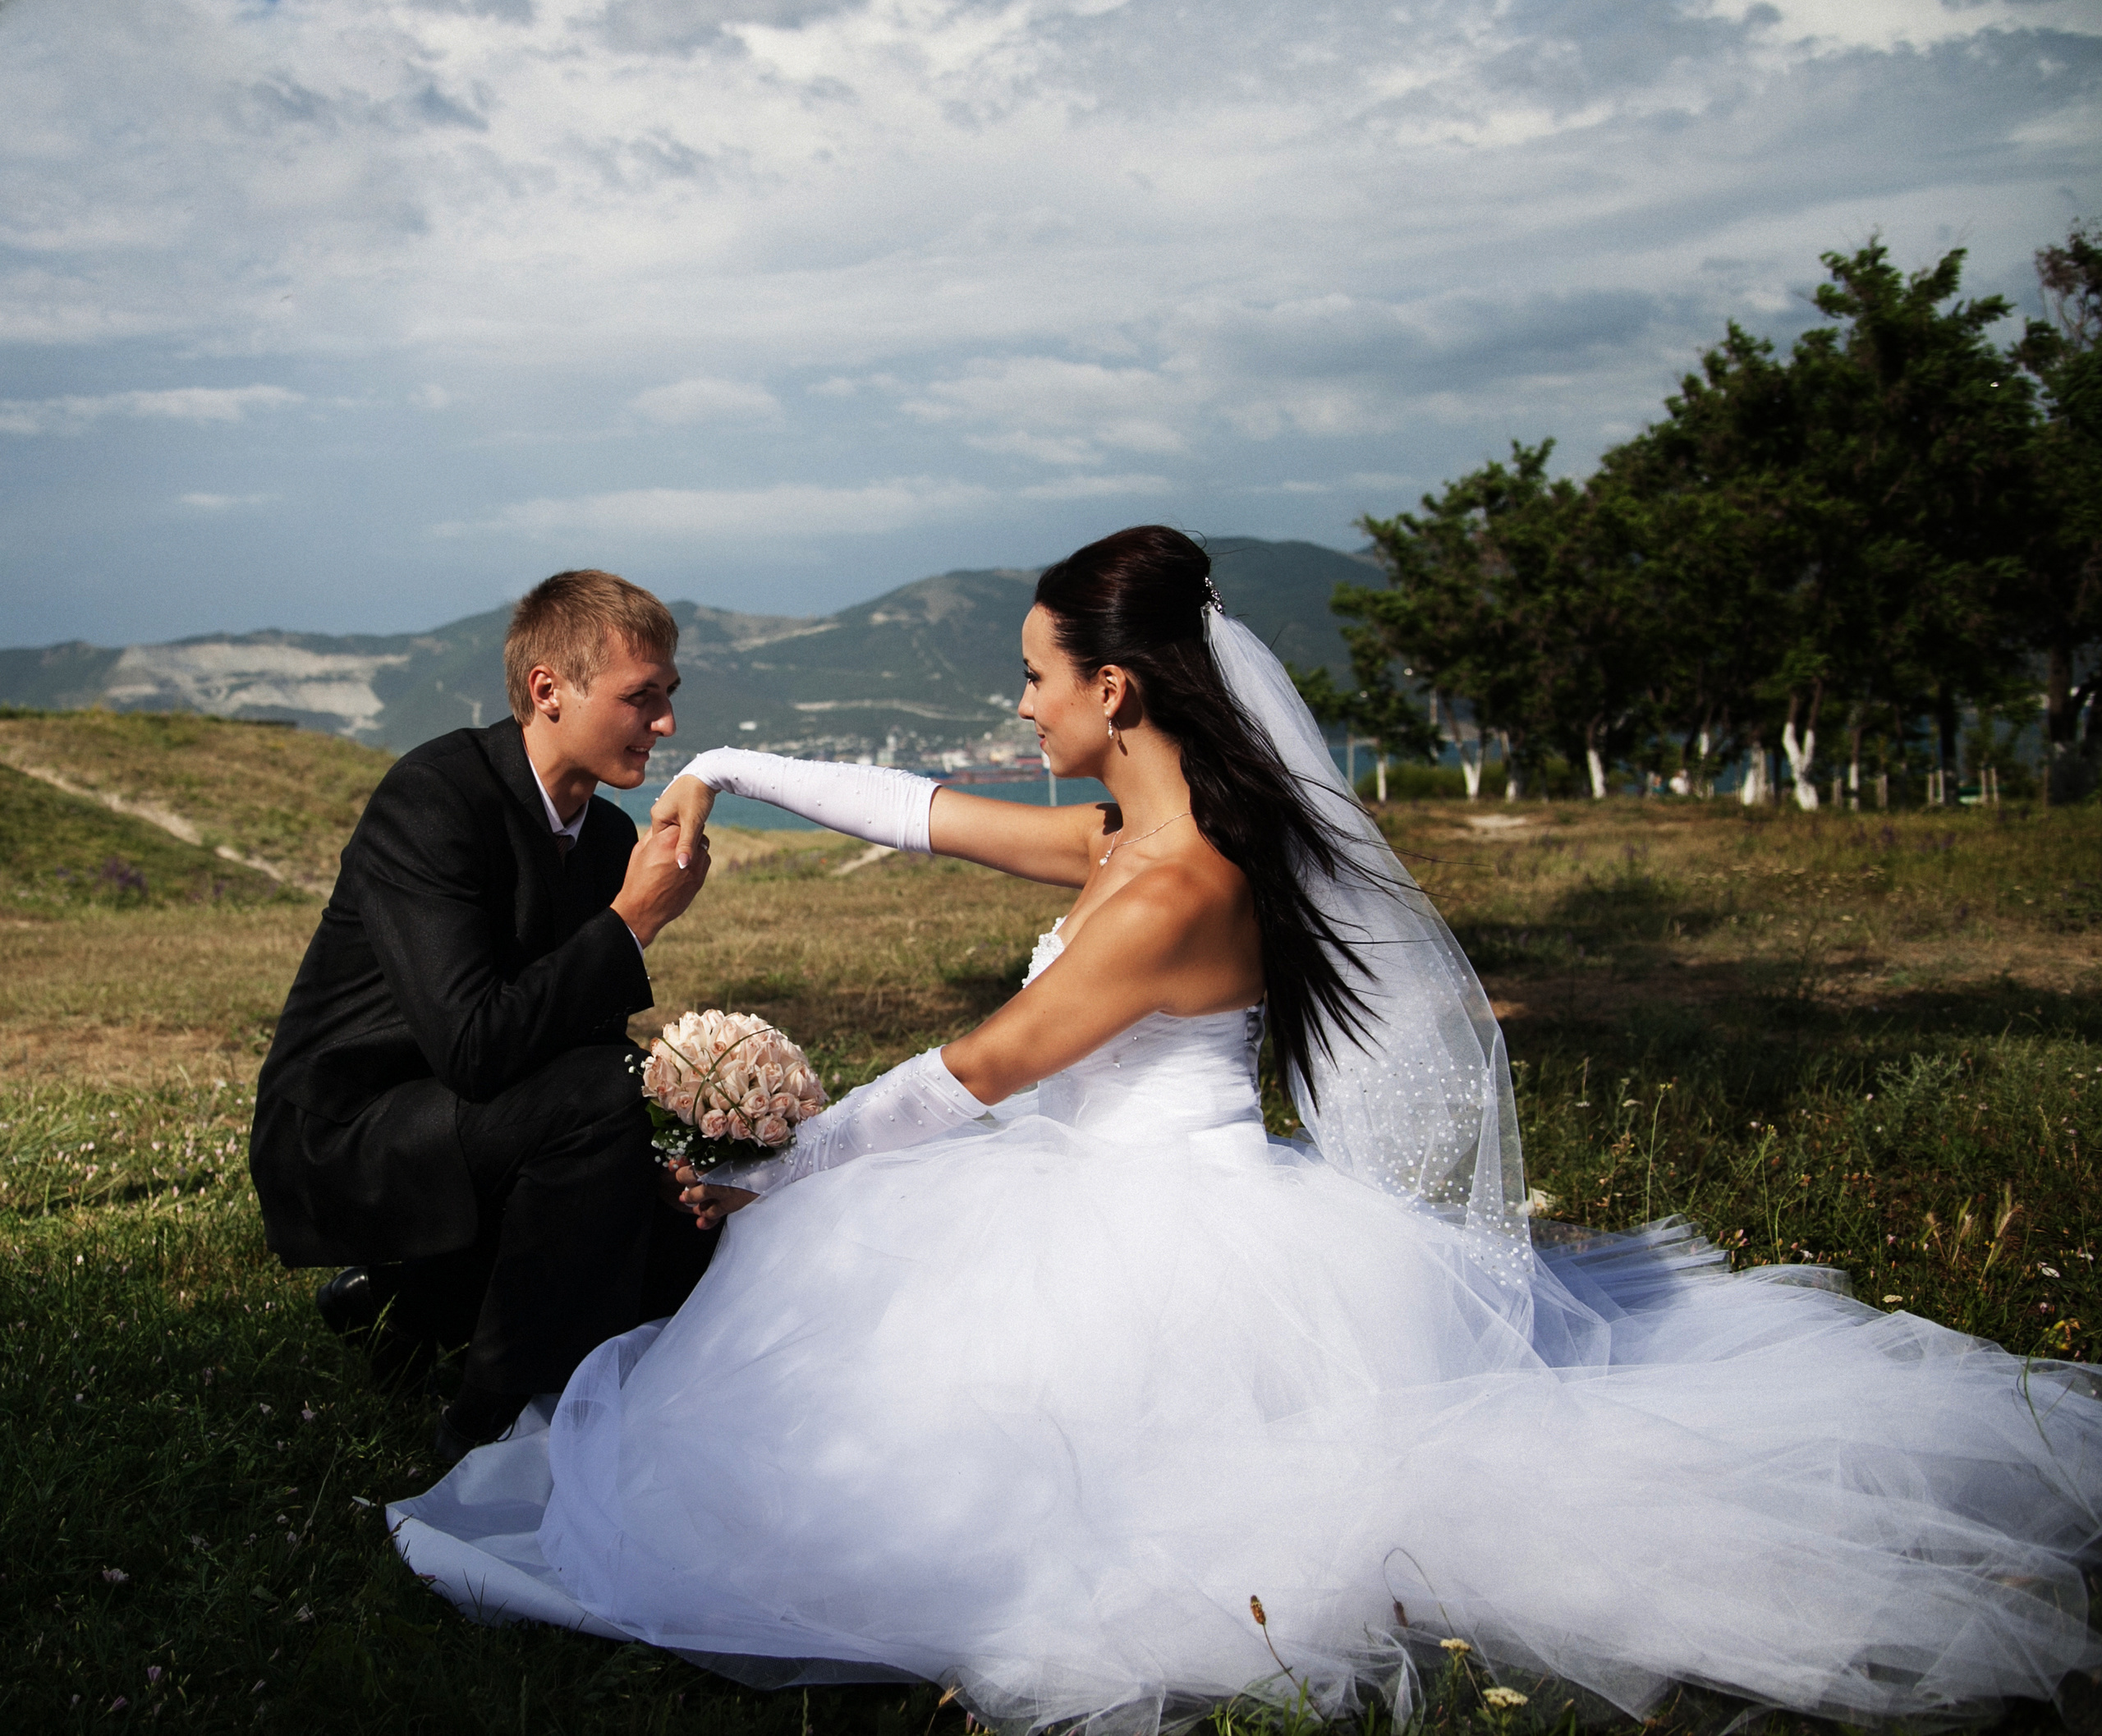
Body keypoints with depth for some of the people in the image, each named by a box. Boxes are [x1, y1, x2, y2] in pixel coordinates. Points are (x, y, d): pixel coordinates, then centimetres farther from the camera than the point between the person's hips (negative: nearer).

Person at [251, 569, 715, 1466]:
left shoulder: (608, 835, 3)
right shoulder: (431, 796, -22)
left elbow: (588, 1035, 8)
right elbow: (473, 1044, -32)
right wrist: (632, 922, -27)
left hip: (447, 1130, 8)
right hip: (337, 1145, -8)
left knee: (691, 1232, 0)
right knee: (595, 1089, -30)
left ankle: (414, 1291, 12)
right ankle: (503, 1418, -16)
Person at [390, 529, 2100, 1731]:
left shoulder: (1170, 889, -23)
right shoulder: (1140, 836, 5)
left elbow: (975, 1075, -16)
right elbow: (934, 814, 15)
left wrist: (772, 1185, -5)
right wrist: (738, 770, 19)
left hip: (1171, 1249, -10)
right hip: (1161, 1213, 10)